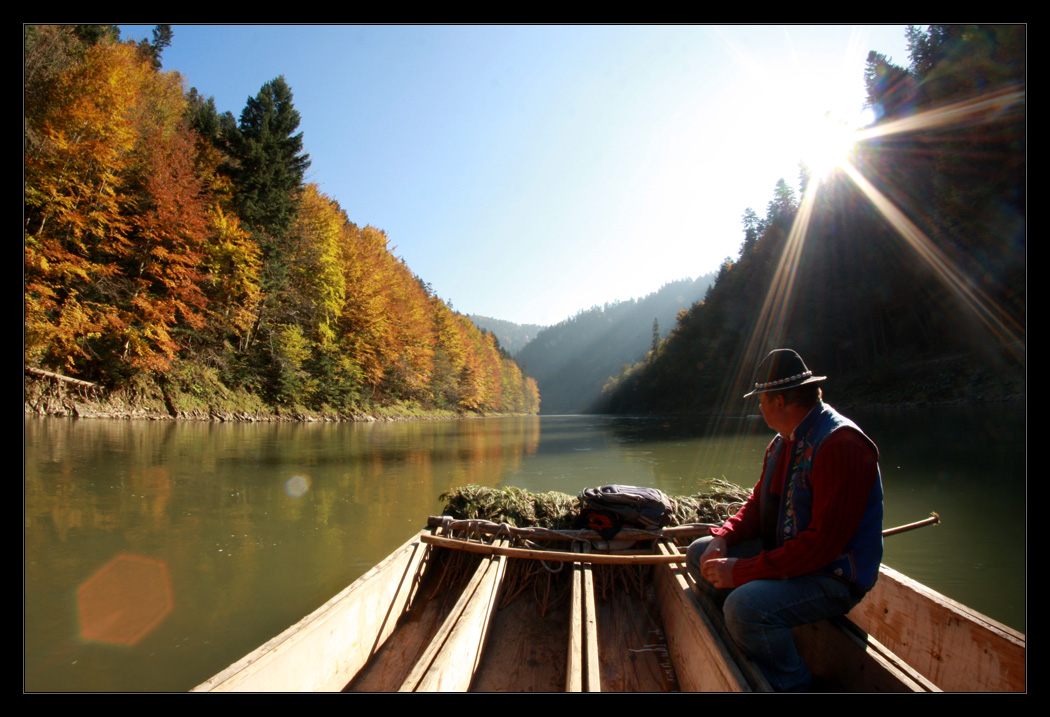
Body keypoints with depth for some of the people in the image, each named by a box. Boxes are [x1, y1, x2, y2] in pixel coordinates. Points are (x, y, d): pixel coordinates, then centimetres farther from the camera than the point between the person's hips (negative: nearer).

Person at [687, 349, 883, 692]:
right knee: (700, 553, 6)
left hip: (833, 576, -9)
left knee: (745, 606, -32)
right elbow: (759, 503, 13)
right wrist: (723, 538, -8)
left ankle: (790, 683, -5)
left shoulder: (841, 444, -25)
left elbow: (823, 542, -29)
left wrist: (741, 571, -28)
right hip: (784, 552, 10)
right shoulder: (783, 441, 7)